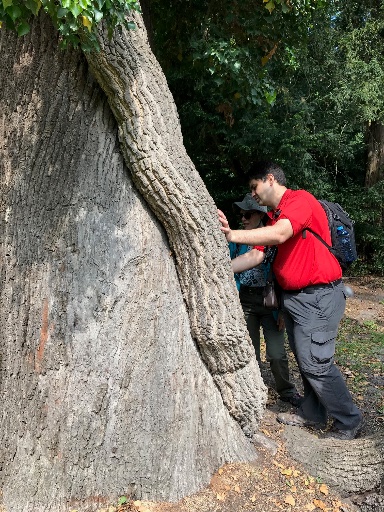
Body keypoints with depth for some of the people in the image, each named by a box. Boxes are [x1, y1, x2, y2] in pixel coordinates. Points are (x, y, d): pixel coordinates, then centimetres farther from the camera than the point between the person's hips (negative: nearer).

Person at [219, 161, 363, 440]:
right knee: (304, 359, 15)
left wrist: (231, 234, -31)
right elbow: (255, 256, 10)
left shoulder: (300, 199, -13)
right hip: (294, 297, 9)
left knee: (316, 363, -6)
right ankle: (313, 414, 30)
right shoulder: (273, 217, 14)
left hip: (319, 295, -9)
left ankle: (350, 422, 12)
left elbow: (279, 235, -30)